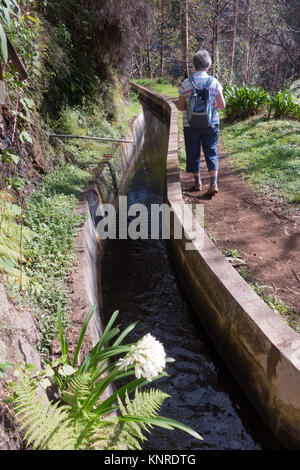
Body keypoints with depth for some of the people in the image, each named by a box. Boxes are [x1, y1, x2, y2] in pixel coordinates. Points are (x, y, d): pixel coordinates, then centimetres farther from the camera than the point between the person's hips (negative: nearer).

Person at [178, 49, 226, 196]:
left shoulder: (185, 84, -5)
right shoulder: (214, 82, -4)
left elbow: (180, 107, -2)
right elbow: (222, 105, -2)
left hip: (191, 125, 0)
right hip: (211, 124, 1)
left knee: (193, 153, 12)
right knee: (211, 152, 8)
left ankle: (197, 183, 21)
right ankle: (214, 183, -2)